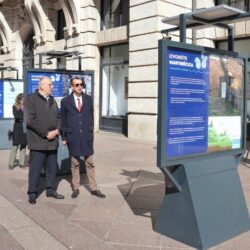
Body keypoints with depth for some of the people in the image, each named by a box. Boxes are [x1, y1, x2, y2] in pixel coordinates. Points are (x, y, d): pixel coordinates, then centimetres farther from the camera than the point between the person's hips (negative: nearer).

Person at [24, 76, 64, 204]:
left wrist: (57, 130, -4)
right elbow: (31, 120, -15)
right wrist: (46, 133, -15)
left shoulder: (52, 101, 16)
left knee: (52, 167, 12)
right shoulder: (31, 99, -6)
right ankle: (32, 193, 13)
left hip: (52, 141, 7)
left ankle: (51, 190, 26)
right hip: (38, 141, -6)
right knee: (35, 168, 1)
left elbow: (58, 117, 17)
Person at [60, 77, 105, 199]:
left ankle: (94, 188, 13)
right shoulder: (65, 101, 1)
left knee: (90, 163, 5)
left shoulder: (88, 99, 6)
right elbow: (63, 120, 4)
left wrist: (91, 131, 8)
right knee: (74, 163, 7)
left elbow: (91, 115, 11)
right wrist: (63, 137, 2)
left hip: (86, 136, 1)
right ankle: (76, 188, 18)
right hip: (72, 136, -1)